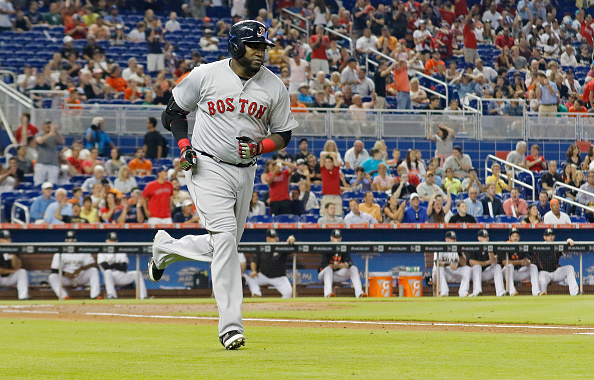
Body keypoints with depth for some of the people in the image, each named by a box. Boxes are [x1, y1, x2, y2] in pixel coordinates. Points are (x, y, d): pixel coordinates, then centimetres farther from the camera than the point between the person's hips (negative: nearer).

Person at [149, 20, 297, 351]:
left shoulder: (274, 87, 0)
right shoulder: (205, 76, -7)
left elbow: (284, 135, 8)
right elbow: (175, 110, 8)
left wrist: (258, 147, -13)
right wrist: (184, 146, -8)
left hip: (245, 173, 5)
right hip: (208, 167, -5)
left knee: (223, 246, 11)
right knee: (225, 235, -20)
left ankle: (166, 247, 40)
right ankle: (231, 326, -20)